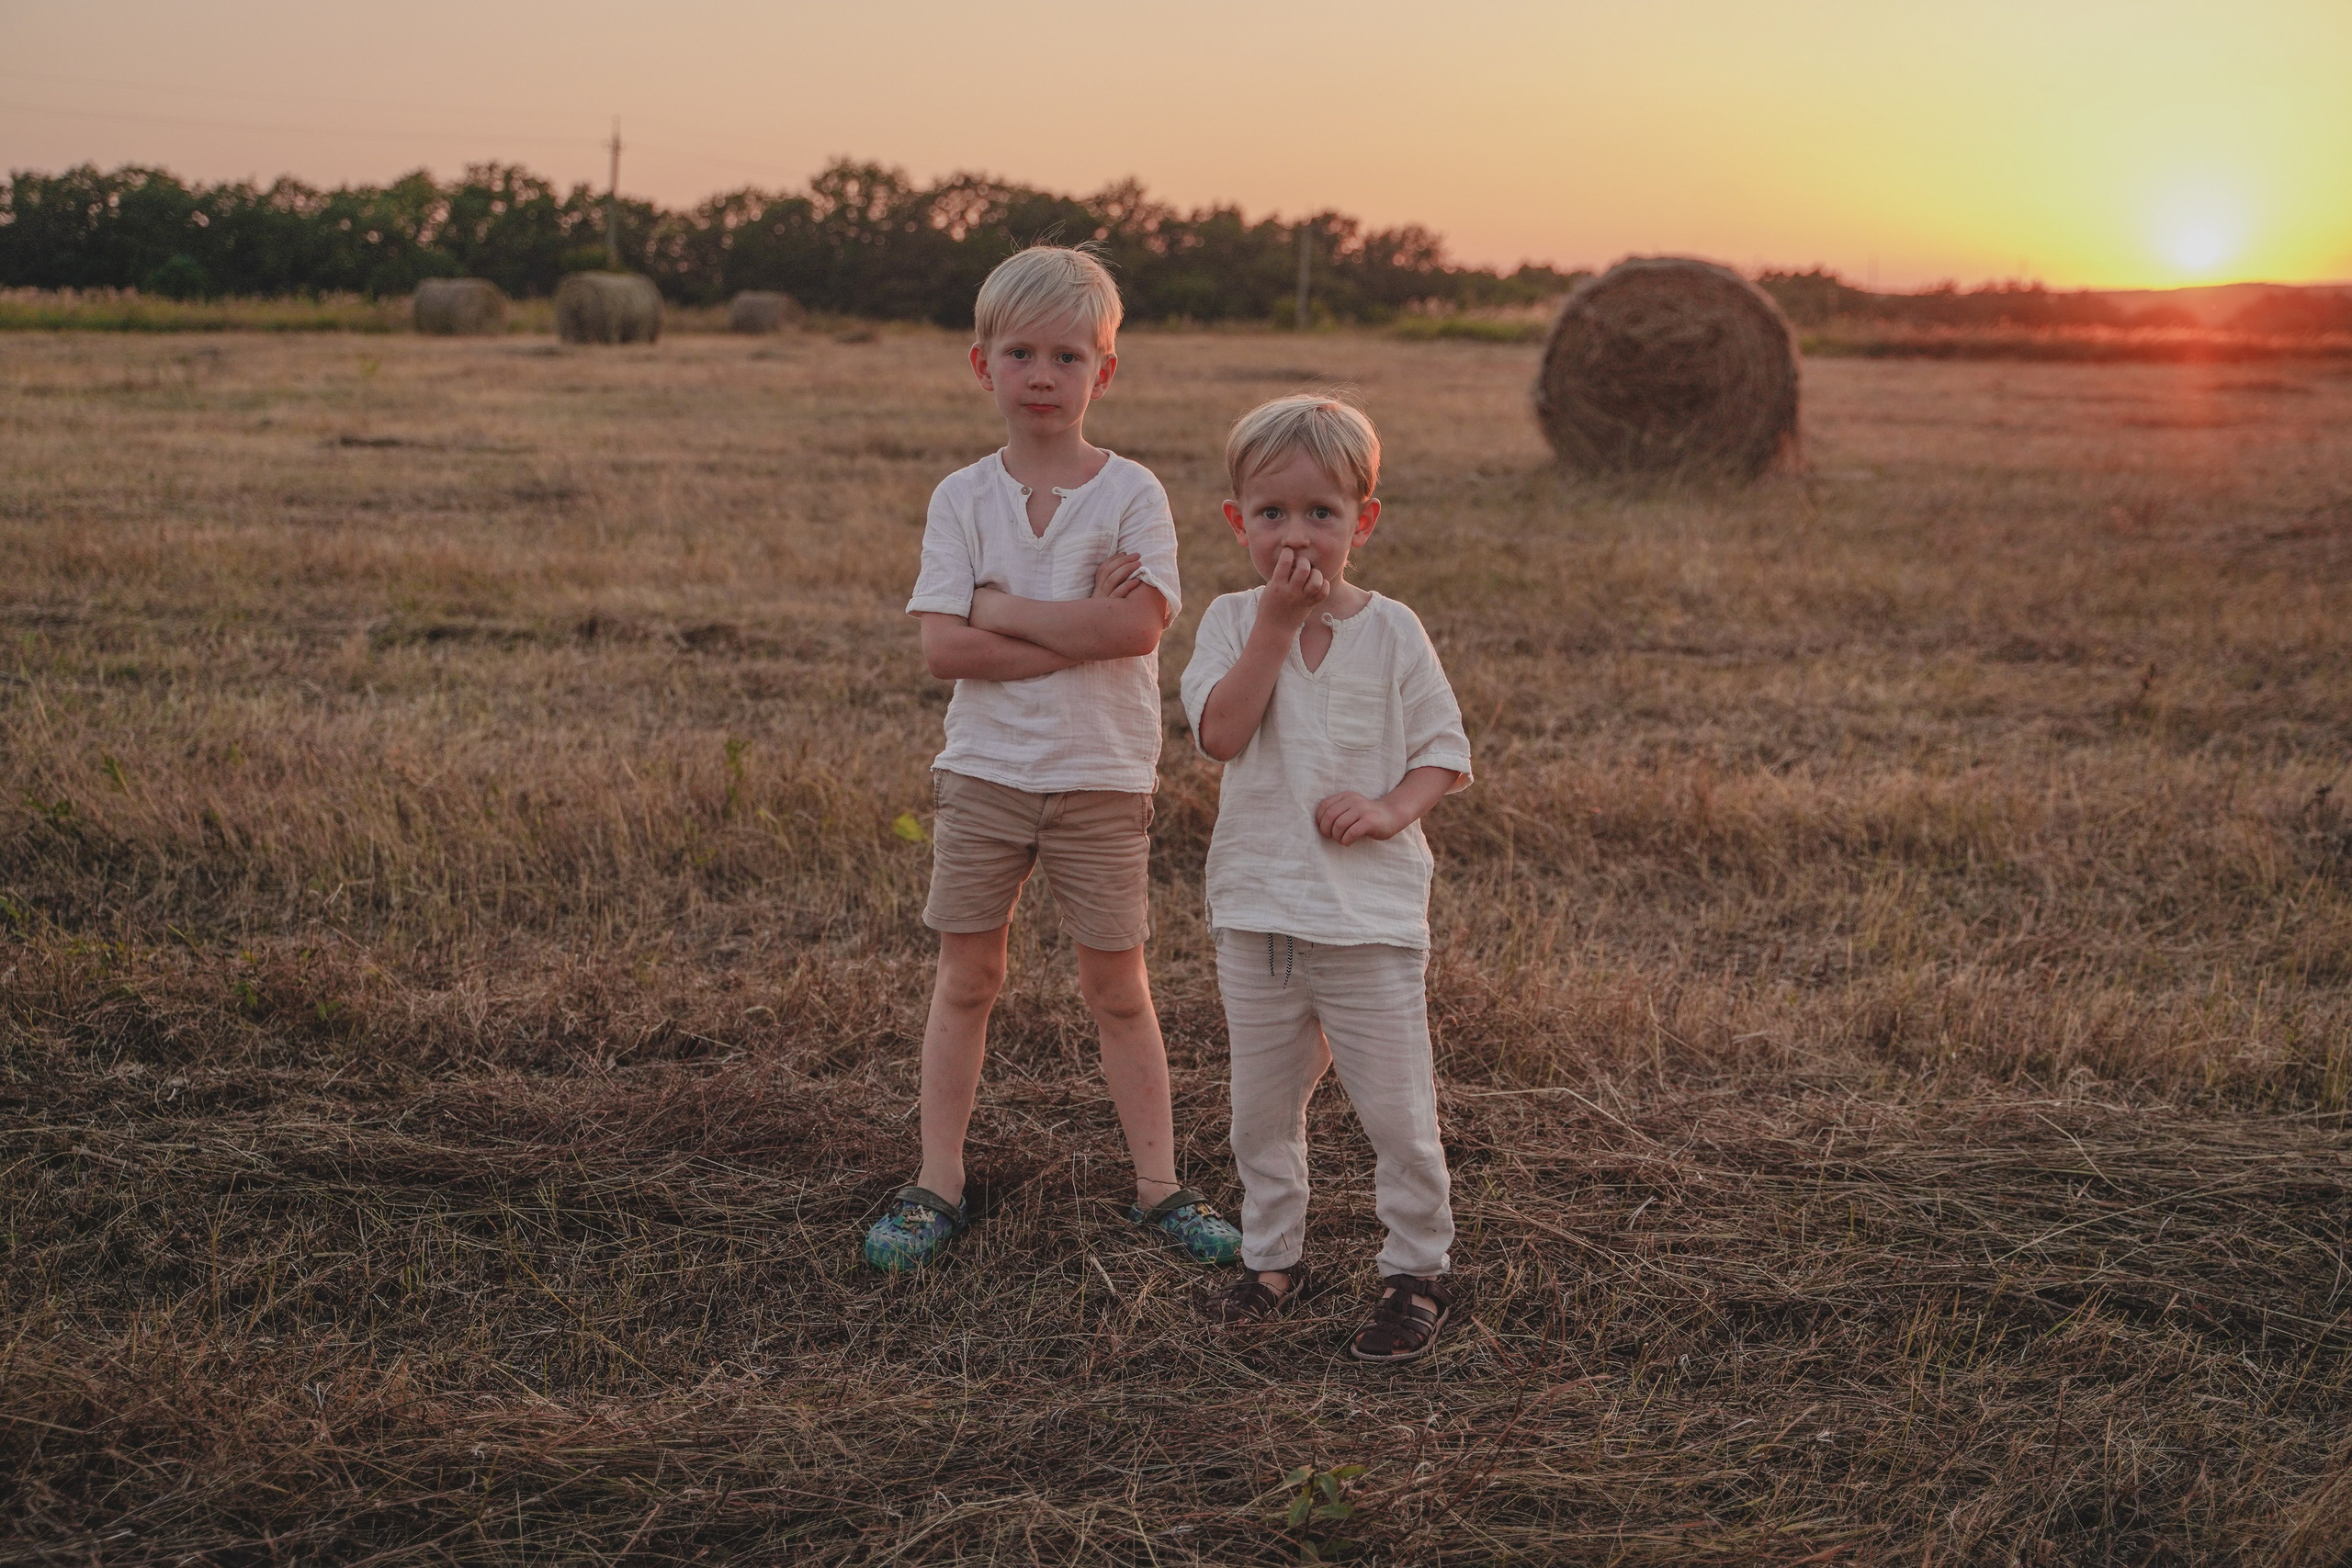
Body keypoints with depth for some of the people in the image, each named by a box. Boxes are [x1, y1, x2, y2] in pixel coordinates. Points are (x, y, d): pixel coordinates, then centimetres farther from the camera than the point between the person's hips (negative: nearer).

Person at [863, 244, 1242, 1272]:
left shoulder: (1132, 493, -4)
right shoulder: (962, 497, 0)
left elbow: (1137, 624, -20)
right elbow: (943, 648, -11)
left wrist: (1003, 608, -14)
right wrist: (1077, 630, -17)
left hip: (1102, 775, -1)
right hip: (983, 770, 2)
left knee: (1117, 988, 7)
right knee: (967, 977, 8)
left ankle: (1159, 1184, 18)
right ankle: (938, 1184, 18)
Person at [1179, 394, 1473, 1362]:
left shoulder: (1391, 631, -3)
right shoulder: (1232, 622, 0)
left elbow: (1443, 750, 0)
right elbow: (1220, 731, -16)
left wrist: (1390, 809, -18)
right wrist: (1276, 622, -19)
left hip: (1369, 913, -2)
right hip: (1257, 908, 2)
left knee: (1395, 1107, 3)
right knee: (1261, 1106, 15)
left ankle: (1417, 1272, 19)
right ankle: (1272, 1255, 33)